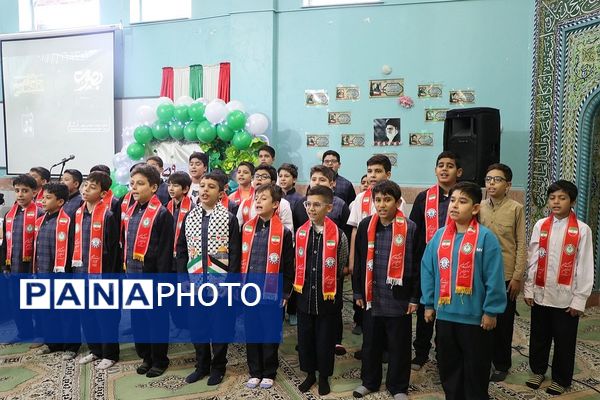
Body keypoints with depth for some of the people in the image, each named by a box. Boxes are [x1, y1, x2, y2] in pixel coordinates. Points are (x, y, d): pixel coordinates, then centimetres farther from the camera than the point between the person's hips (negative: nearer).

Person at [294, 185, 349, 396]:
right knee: (305, 337, 14)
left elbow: (341, 269, 0)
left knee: (325, 339, 10)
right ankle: (310, 374, 34)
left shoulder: (338, 235, -11)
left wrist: (336, 297, 5)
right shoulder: (300, 233, -1)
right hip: (305, 296, 3)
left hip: (327, 298, -3)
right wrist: (300, 286, 9)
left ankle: (324, 377, 31)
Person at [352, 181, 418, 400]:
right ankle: (369, 381, 36)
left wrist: (415, 297, -5)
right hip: (371, 297, 3)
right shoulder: (366, 225, 1)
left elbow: (417, 265, -5)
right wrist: (358, 292, 8)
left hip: (398, 298, -3)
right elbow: (358, 261, 7)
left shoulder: (410, 228, -8)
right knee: (370, 343, 17)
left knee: (399, 345, 11)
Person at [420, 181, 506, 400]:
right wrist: (428, 304, 6)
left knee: (476, 369, 13)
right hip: (444, 314, 4)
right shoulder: (439, 235, 1)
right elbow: (427, 271, 6)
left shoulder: (485, 237, -12)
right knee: (448, 366, 19)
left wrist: (491, 311, -10)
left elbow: (494, 277, -11)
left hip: (475, 316, -4)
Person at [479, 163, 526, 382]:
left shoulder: (516, 209, -6)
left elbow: (521, 245, -5)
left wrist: (517, 277, -7)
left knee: (503, 322, 9)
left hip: (506, 276, -3)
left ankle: (501, 364, 26)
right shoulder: (479, 207, 3)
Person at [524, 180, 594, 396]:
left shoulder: (582, 230, -7)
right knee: (539, 336, 17)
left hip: (566, 297, -2)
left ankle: (560, 379, 31)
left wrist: (579, 299, -7)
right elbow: (532, 260, 4)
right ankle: (538, 370, 37)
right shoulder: (540, 226, 1)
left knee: (564, 341, 11)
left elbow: (585, 267, -6)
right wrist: (528, 289, 3)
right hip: (540, 294, 3)